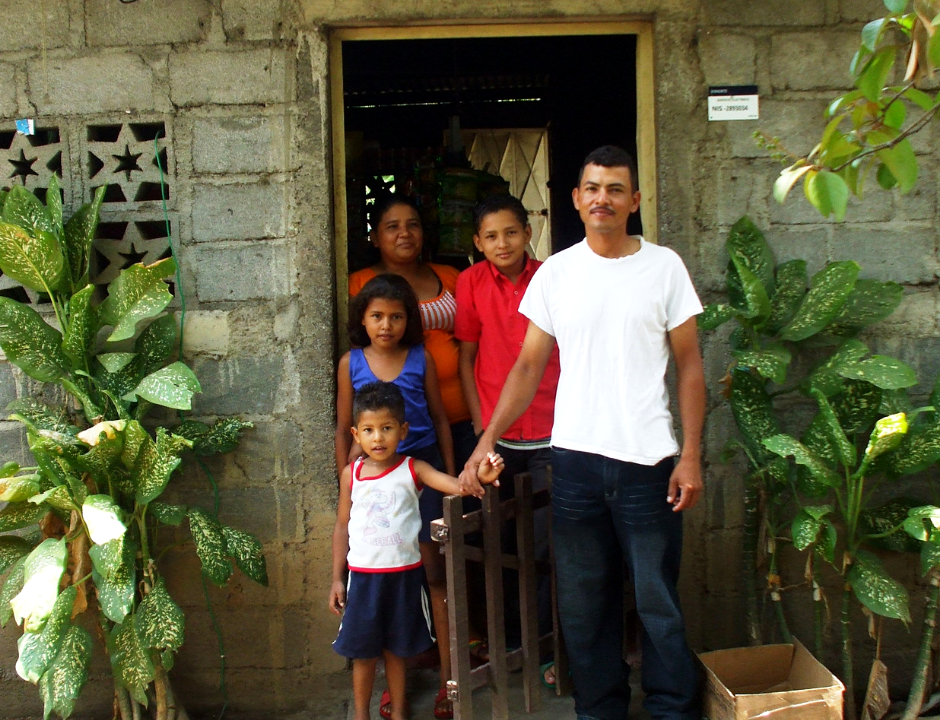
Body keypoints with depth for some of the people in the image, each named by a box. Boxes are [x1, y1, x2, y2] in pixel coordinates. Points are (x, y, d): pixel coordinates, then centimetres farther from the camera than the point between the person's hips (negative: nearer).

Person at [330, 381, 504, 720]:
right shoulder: (351, 474, -1)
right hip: (362, 575, 1)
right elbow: (342, 527, 5)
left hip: (403, 574, -1)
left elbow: (456, 485, -21)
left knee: (395, 651, 13)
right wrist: (337, 578, 6)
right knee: (363, 653, 11)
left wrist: (479, 477, -43)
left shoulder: (412, 470, -6)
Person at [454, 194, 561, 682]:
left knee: (546, 541, 1)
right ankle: (507, 640, 28)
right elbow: (466, 358, 3)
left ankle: (545, 643, 16)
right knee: (501, 542, 12)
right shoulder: (471, 282, -1)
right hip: (496, 435, 1)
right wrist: (480, 423, -2)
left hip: (549, 434, -1)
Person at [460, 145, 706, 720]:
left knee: (659, 602, 4)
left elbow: (690, 365, 3)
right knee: (585, 602, 11)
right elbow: (529, 367, 7)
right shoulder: (555, 273, 6)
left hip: (647, 459, -2)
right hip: (575, 458, 2)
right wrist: (487, 442, -2)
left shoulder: (664, 266, 1)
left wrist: (691, 455, -4)